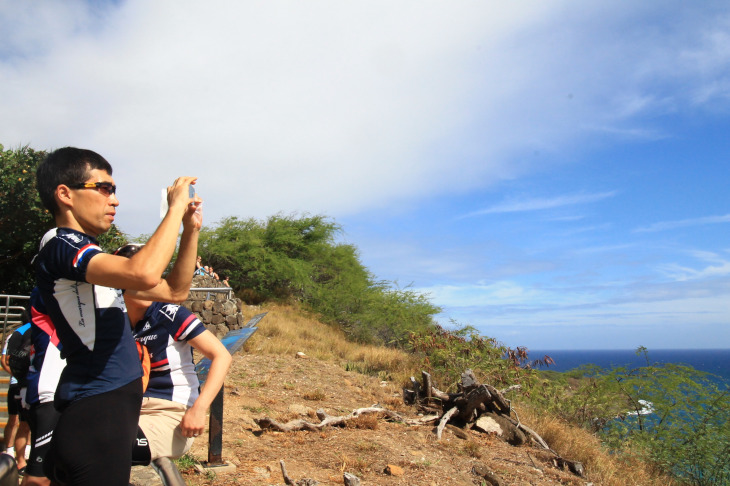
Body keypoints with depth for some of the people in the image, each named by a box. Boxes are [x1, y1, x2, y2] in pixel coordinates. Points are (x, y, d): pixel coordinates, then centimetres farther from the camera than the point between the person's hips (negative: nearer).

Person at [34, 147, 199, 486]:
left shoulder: (86, 253, 16)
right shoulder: (60, 245, -14)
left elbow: (173, 290, 16)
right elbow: (144, 274, -33)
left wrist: (189, 226, 6)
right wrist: (175, 207, -19)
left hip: (115, 404, 10)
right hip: (95, 411, -10)